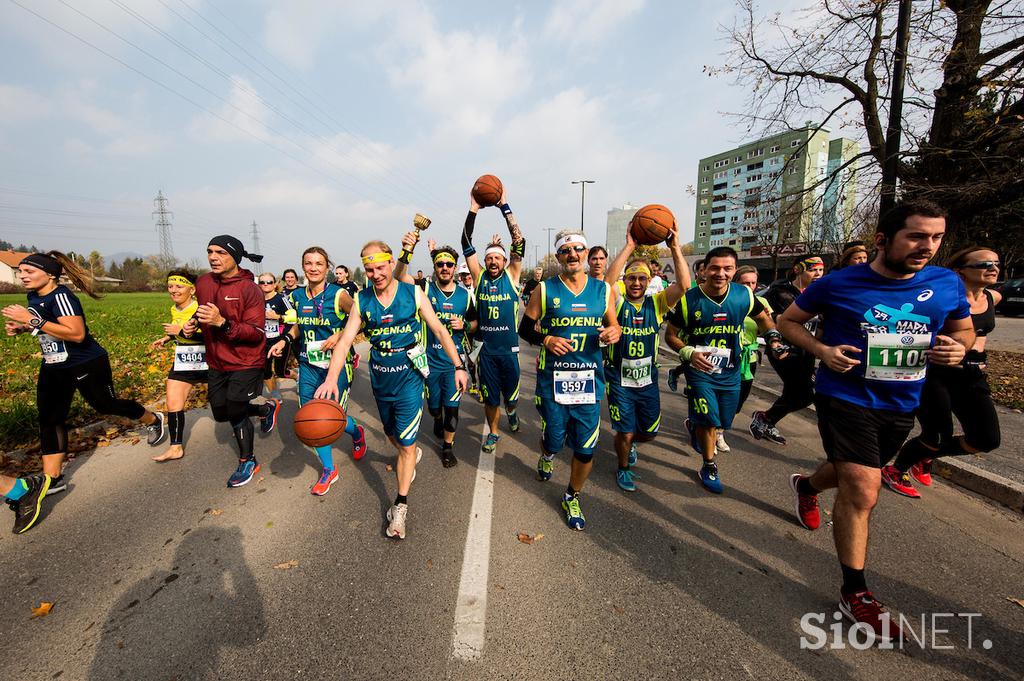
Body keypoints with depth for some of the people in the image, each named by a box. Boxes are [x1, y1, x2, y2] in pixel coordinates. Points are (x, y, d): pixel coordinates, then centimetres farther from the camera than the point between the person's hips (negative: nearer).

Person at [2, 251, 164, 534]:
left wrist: (33, 320, -30)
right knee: (49, 418, 5)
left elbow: (77, 333, -31)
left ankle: (154, 420, 33)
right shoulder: (33, 297, 5)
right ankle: (52, 477, 12)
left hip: (87, 365, -8)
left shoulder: (61, 296, -21)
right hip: (54, 368, 8)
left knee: (106, 405, 8)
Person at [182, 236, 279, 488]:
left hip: (245, 363, -7)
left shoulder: (249, 289, -19)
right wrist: (193, 324, 2)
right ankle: (267, 409, 40)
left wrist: (222, 323, -34)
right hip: (216, 362, 7)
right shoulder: (203, 282, 0)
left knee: (235, 412, -5)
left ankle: (247, 462, 18)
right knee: (221, 414, 14)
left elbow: (257, 333, -23)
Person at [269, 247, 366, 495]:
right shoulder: (297, 296, 4)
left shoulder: (338, 294, -12)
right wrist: (284, 340, 5)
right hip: (309, 365, 5)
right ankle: (328, 470, 26)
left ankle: (357, 433, 36)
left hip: (336, 363, -5)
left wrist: (340, 335, -21)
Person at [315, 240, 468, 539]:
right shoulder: (361, 300, -3)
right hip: (380, 377, 4)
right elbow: (345, 341, -9)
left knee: (405, 445, -2)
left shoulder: (413, 293, -9)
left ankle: (400, 505, 16)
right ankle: (413, 453, 56)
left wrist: (459, 366, -6)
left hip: (409, 376, -3)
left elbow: (440, 330, -4)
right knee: (393, 435, 23)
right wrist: (331, 379, -24)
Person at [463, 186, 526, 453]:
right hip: (486, 349, 1)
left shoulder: (511, 276, -2)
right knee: (490, 397, 12)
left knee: (511, 395, 15)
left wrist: (504, 206, -16)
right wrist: (473, 211, -15)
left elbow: (519, 242, -11)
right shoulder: (480, 277, 0)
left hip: (508, 348, 0)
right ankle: (493, 432, 34)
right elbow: (467, 245, -5)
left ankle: (511, 411, 49)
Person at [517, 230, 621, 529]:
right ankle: (546, 456, 53)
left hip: (589, 379, 2)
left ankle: (572, 498, 34)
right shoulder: (545, 290, -1)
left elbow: (614, 326, 13)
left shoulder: (603, 290, 5)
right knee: (554, 439, 12)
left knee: (585, 448, 6)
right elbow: (525, 329, 3)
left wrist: (614, 333, -11)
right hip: (552, 378, -1)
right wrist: (546, 339, -16)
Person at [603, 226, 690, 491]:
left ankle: (630, 444, 51)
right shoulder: (618, 304, -9)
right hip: (619, 380, -3)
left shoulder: (657, 304, -2)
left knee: (649, 432, 16)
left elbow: (684, 284, -18)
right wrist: (629, 246, -30)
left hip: (648, 380, 3)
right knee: (625, 432, 4)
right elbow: (608, 281, -29)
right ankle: (623, 468, 34)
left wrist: (675, 247, -24)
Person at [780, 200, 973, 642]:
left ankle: (807, 485, 59)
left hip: (902, 406, 5)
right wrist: (821, 350, -19)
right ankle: (855, 594, 7)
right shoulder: (839, 284, -13)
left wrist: (958, 346, -11)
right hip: (846, 399, -5)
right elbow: (788, 320, -2)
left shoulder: (948, 284, -3)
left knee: (852, 474, 25)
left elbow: (964, 329, 14)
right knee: (862, 492, -10)